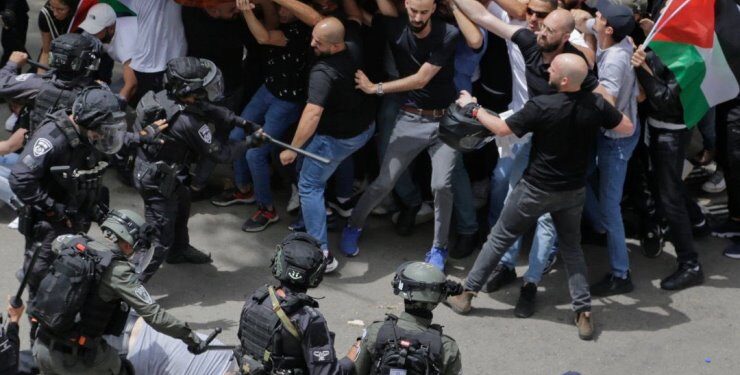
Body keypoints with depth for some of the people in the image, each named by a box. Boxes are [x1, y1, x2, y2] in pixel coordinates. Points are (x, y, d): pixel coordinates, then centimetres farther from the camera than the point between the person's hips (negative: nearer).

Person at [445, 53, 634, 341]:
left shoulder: (541, 107, -24)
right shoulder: (596, 105, -13)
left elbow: (501, 129, -13)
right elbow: (628, 128, 0)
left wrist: (472, 108, 0)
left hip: (536, 189, -3)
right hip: (573, 191, 4)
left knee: (500, 238, 12)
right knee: (571, 247, 18)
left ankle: (466, 294, 20)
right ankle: (583, 312, 7)